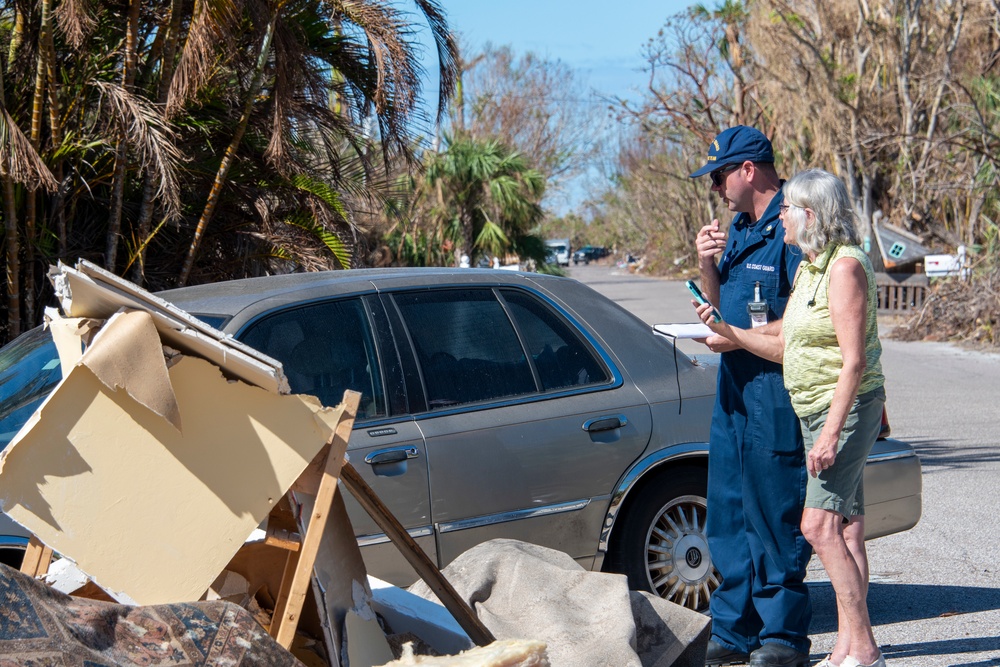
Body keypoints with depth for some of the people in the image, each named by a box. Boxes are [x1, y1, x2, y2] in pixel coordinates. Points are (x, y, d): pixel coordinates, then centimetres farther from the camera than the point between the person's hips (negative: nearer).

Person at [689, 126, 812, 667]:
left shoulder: (792, 227, -12)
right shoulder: (738, 228, 16)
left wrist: (742, 338, -18)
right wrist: (707, 264, 2)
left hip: (775, 389, -9)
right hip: (734, 386, 9)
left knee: (775, 512, -3)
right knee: (728, 514, 11)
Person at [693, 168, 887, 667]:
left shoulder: (846, 266, -15)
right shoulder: (806, 270, 13)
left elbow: (853, 361, -21)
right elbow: (782, 348, 14)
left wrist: (830, 434, -24)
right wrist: (725, 330, 4)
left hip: (847, 408, -9)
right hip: (814, 410, 9)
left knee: (819, 526, -15)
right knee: (846, 530, 9)